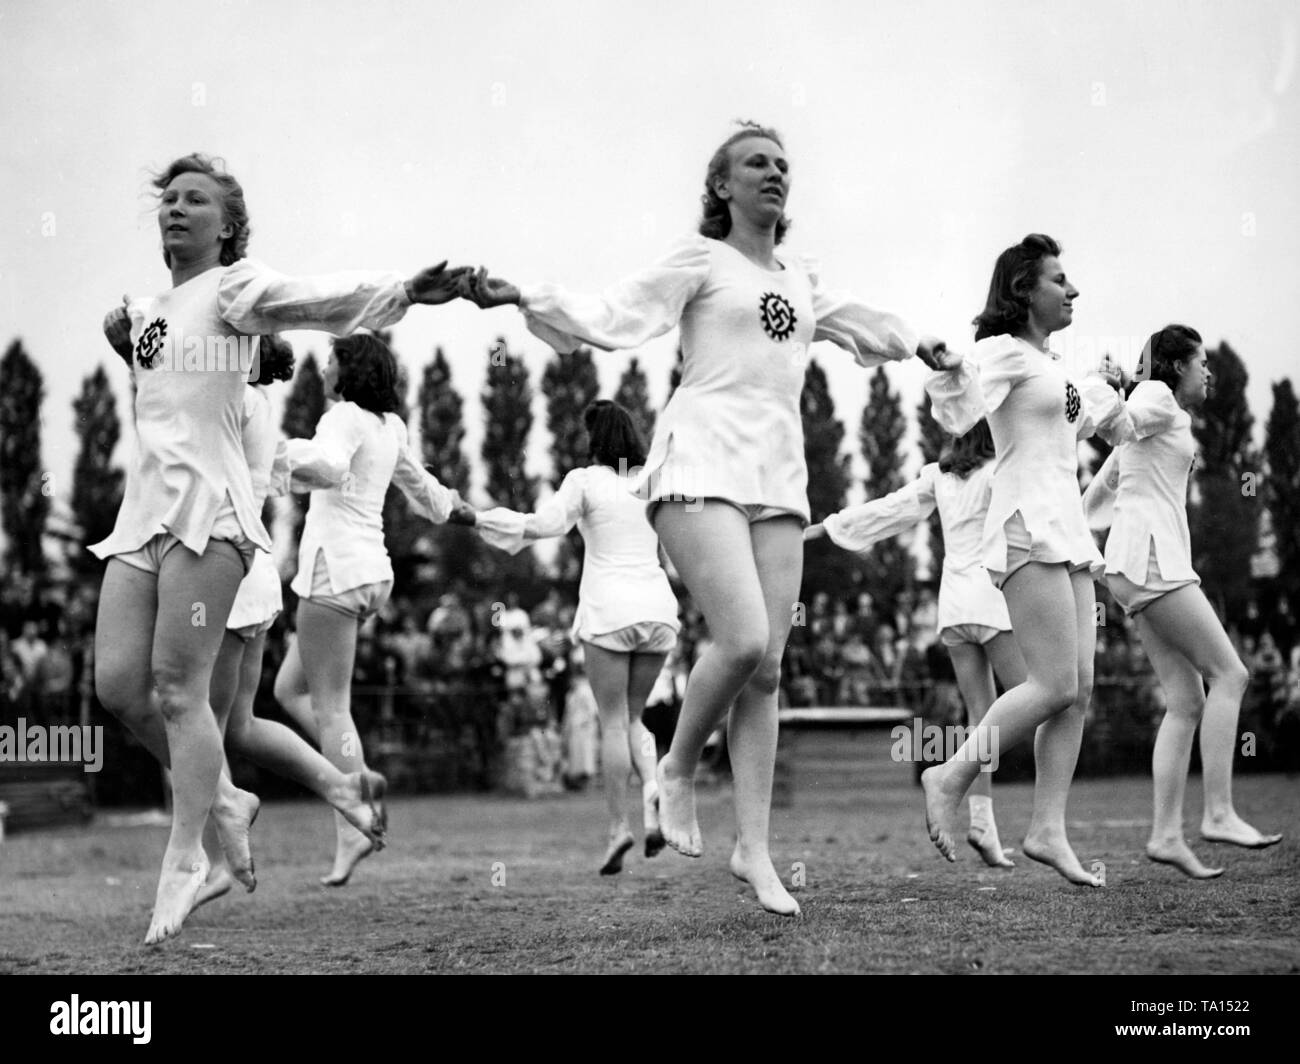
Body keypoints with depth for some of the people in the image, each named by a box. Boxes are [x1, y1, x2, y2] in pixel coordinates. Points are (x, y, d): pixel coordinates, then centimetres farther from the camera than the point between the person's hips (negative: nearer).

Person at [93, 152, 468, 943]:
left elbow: (316, 298, -18)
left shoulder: (232, 287, 0)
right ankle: (220, 799, 18)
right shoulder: (152, 308, 23)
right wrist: (128, 337, 23)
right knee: (119, 684, -2)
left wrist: (403, 290, -34)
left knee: (179, 687, -12)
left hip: (206, 505, -7)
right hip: (144, 508, 7)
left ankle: (185, 861, -8)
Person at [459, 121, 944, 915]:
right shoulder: (701, 260, 5)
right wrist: (519, 298, -18)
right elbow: (615, 316, -5)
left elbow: (867, 328, 39)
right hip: (703, 461, -6)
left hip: (780, 474, 6)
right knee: (743, 639, -22)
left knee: (767, 667, -1)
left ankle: (754, 848, 3)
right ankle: (678, 771, 3)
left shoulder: (802, 280, 21)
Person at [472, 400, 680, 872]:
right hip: (657, 606, 4)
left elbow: (546, 523, -17)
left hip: (609, 608, -4)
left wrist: (484, 520, -10)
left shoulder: (585, 480, -3)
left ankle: (618, 827, -4)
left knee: (613, 721, 2)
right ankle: (651, 787, -12)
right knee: (633, 715, 16)